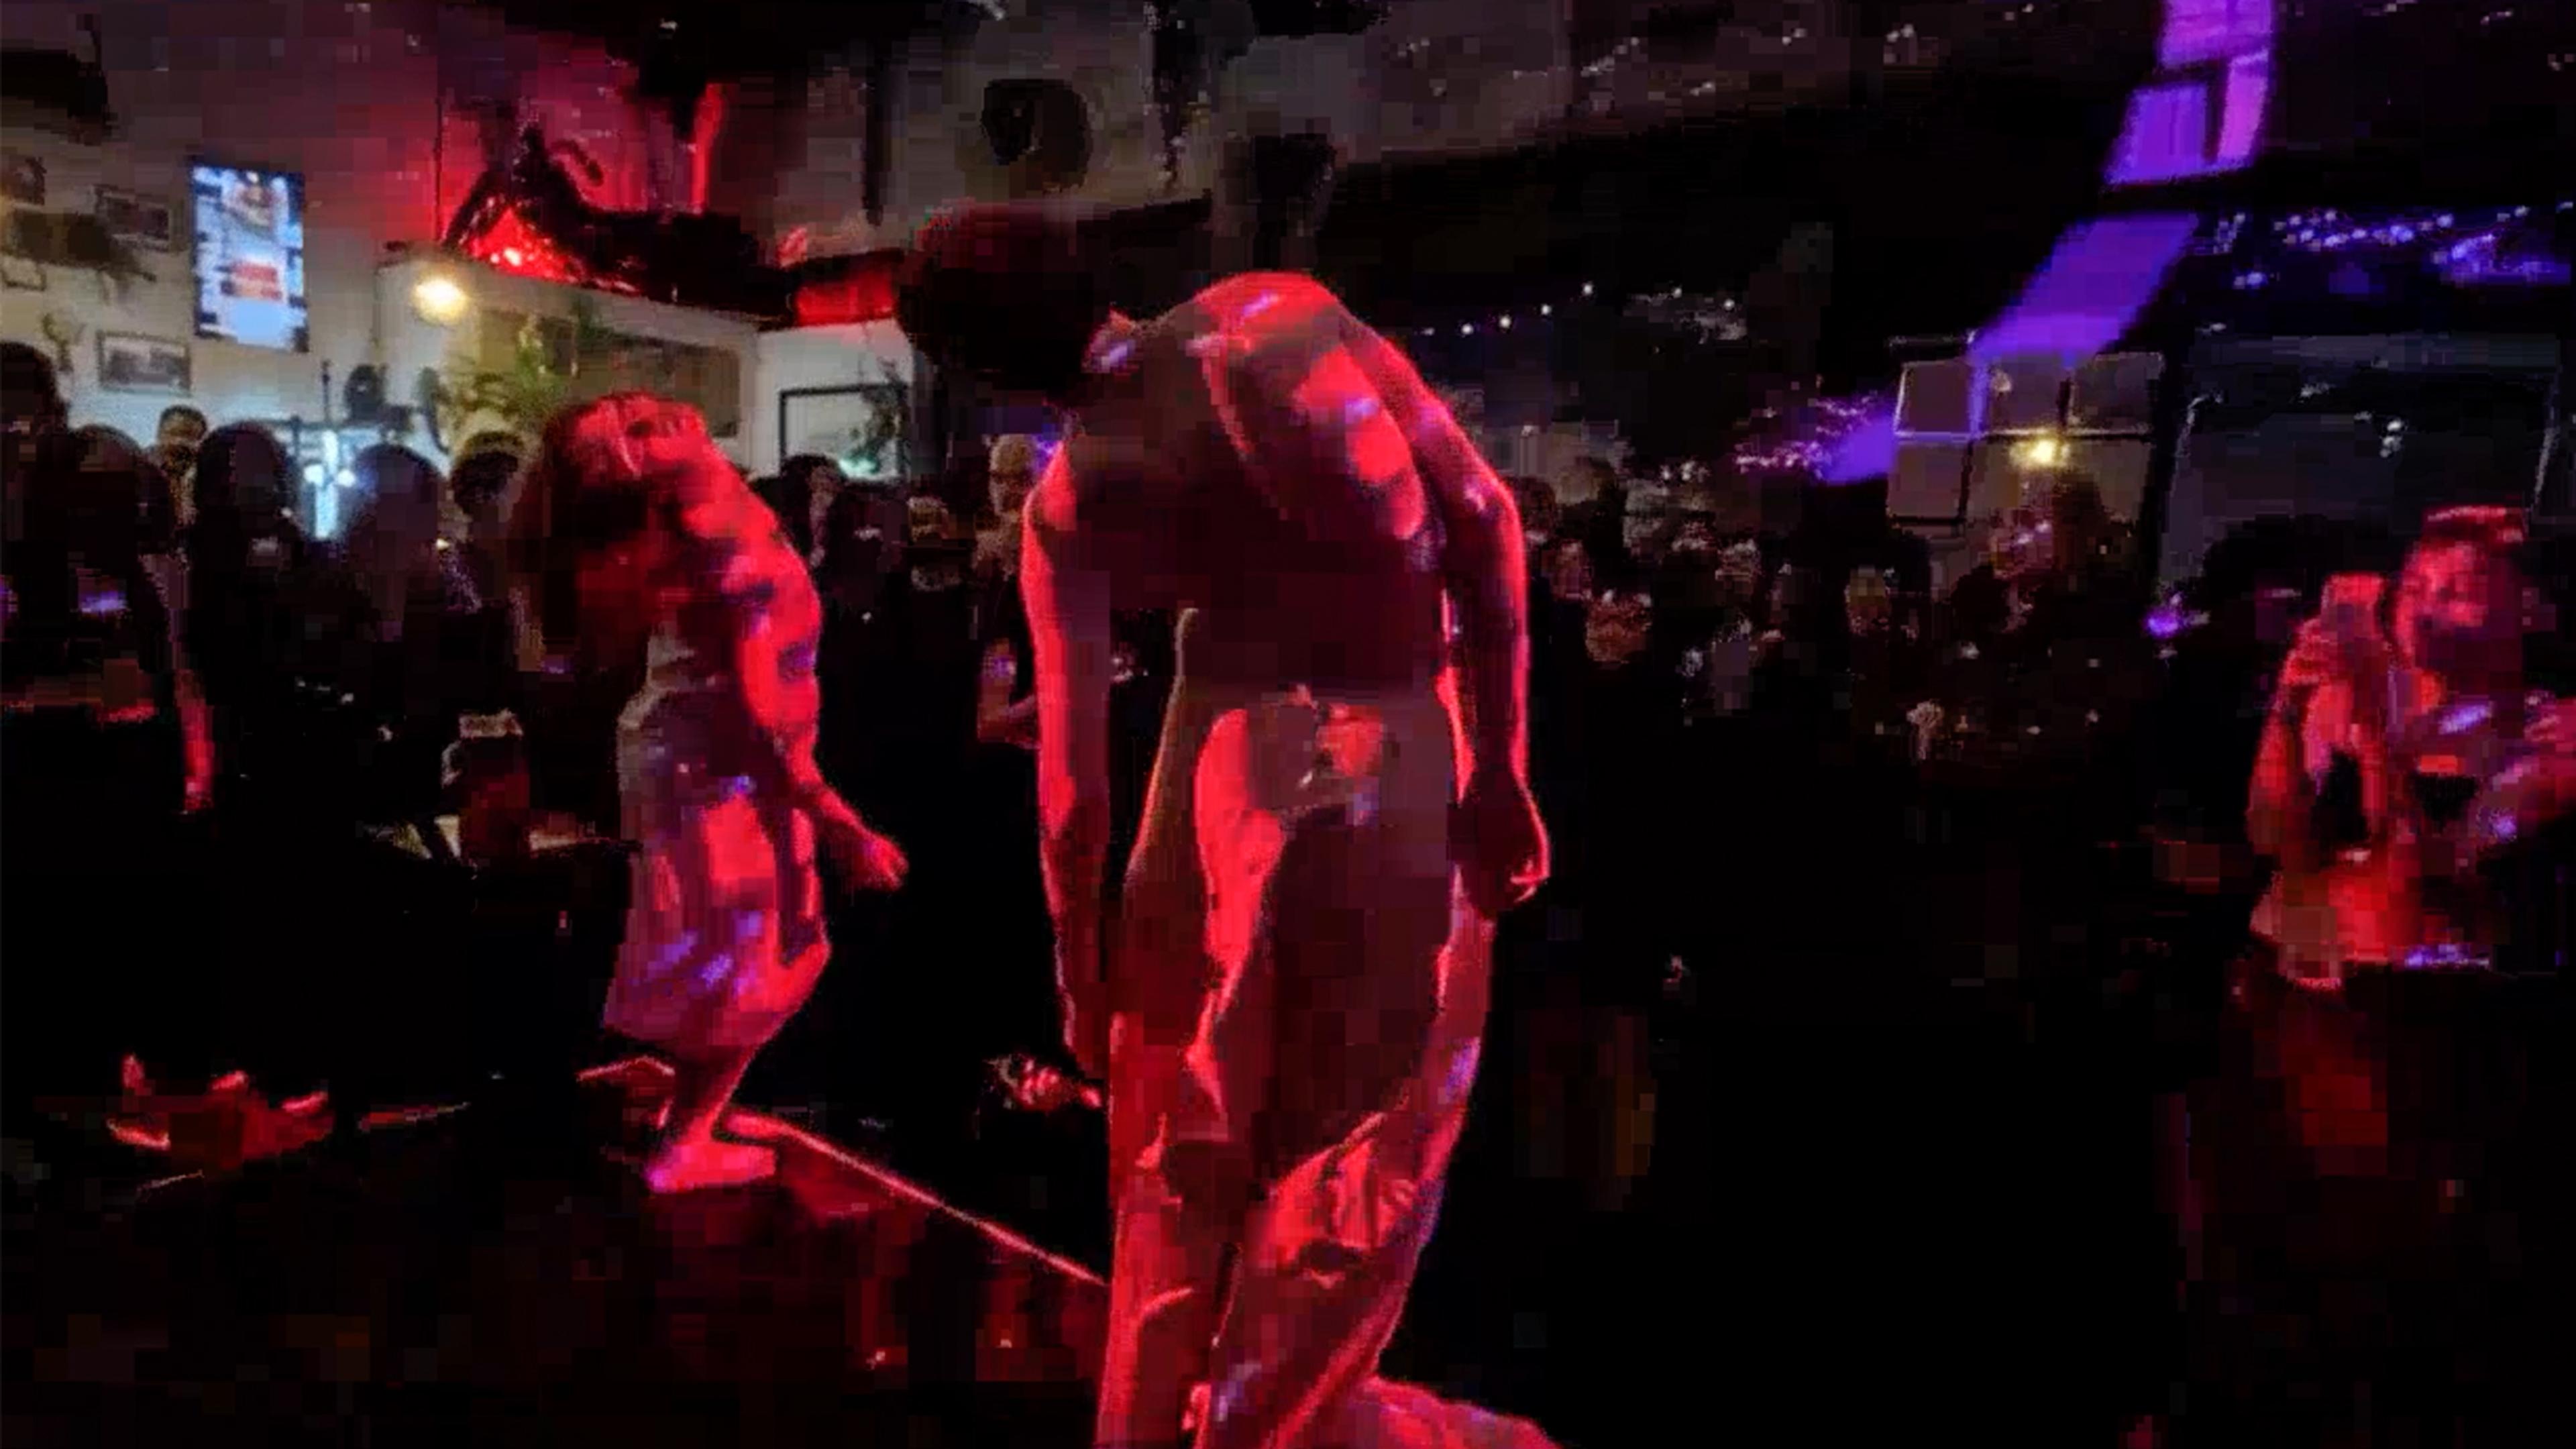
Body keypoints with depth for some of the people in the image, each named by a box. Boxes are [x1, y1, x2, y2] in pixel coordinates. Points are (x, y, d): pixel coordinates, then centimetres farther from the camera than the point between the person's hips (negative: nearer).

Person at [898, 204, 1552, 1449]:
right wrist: (1501, 763, -9)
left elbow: (1070, 764, -2)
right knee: (1357, 1134, 14)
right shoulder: (1276, 312, -6)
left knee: (1186, 1125, 21)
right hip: (1402, 756, -1)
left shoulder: (1066, 506, -2)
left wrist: (1078, 965, 11)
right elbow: (1480, 514, -13)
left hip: (1229, 752, 2)